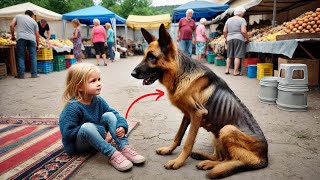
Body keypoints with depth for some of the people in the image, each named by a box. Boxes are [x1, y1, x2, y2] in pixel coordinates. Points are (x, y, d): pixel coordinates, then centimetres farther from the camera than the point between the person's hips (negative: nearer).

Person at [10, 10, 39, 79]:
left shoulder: (18, 16, 19)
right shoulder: (34, 21, 20)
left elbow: (11, 25, 8)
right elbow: (37, 34, 16)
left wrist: (13, 36, 17)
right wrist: (37, 44, 24)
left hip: (21, 38, -1)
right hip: (31, 39, 1)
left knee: (21, 56, 2)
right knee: (33, 57, 5)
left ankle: (21, 74, 0)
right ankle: (34, 74, 3)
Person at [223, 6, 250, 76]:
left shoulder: (228, 20, 11)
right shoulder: (242, 20, -4)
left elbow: (224, 31, 9)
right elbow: (243, 31, -13)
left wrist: (226, 38, 21)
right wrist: (247, 39, -2)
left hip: (229, 39, 5)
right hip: (239, 39, -5)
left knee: (229, 55, 12)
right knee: (237, 56, -4)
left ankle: (227, 70, 13)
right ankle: (235, 71, -5)